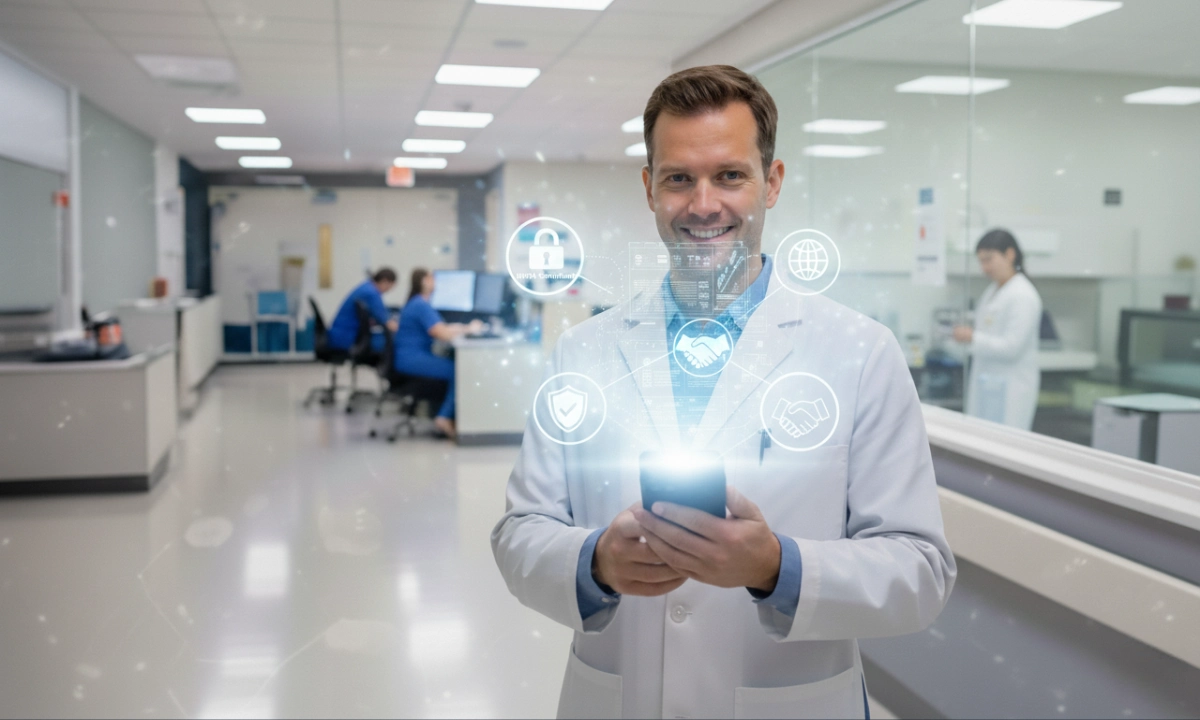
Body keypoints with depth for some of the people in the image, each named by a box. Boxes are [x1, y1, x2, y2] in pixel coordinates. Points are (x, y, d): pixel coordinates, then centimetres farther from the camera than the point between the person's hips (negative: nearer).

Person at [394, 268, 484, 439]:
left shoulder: (419, 303, 17)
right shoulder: (421, 306, -16)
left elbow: (442, 328, 16)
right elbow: (443, 334, -23)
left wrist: (465, 327, 3)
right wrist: (468, 329, -9)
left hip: (412, 357, 10)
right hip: (412, 359, -10)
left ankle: (445, 416, -1)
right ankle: (445, 417, -9)